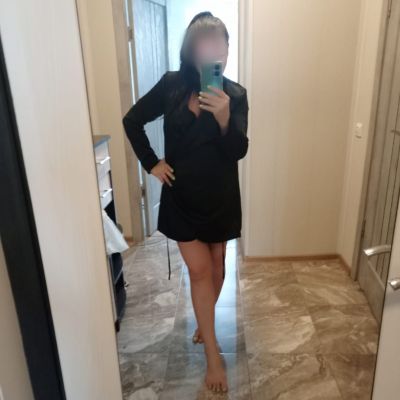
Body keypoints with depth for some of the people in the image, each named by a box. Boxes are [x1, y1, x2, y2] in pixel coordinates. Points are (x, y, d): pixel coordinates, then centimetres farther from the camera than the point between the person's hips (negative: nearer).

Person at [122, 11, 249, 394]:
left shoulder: (235, 95, -6)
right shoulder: (171, 85, -6)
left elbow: (238, 151, -14)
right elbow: (132, 121, 3)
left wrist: (224, 116, -31)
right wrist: (151, 163, -3)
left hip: (220, 196, 1)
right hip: (182, 195, -1)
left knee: (216, 264, 15)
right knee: (199, 270, 1)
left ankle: (204, 322, 42)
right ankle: (213, 355, 15)